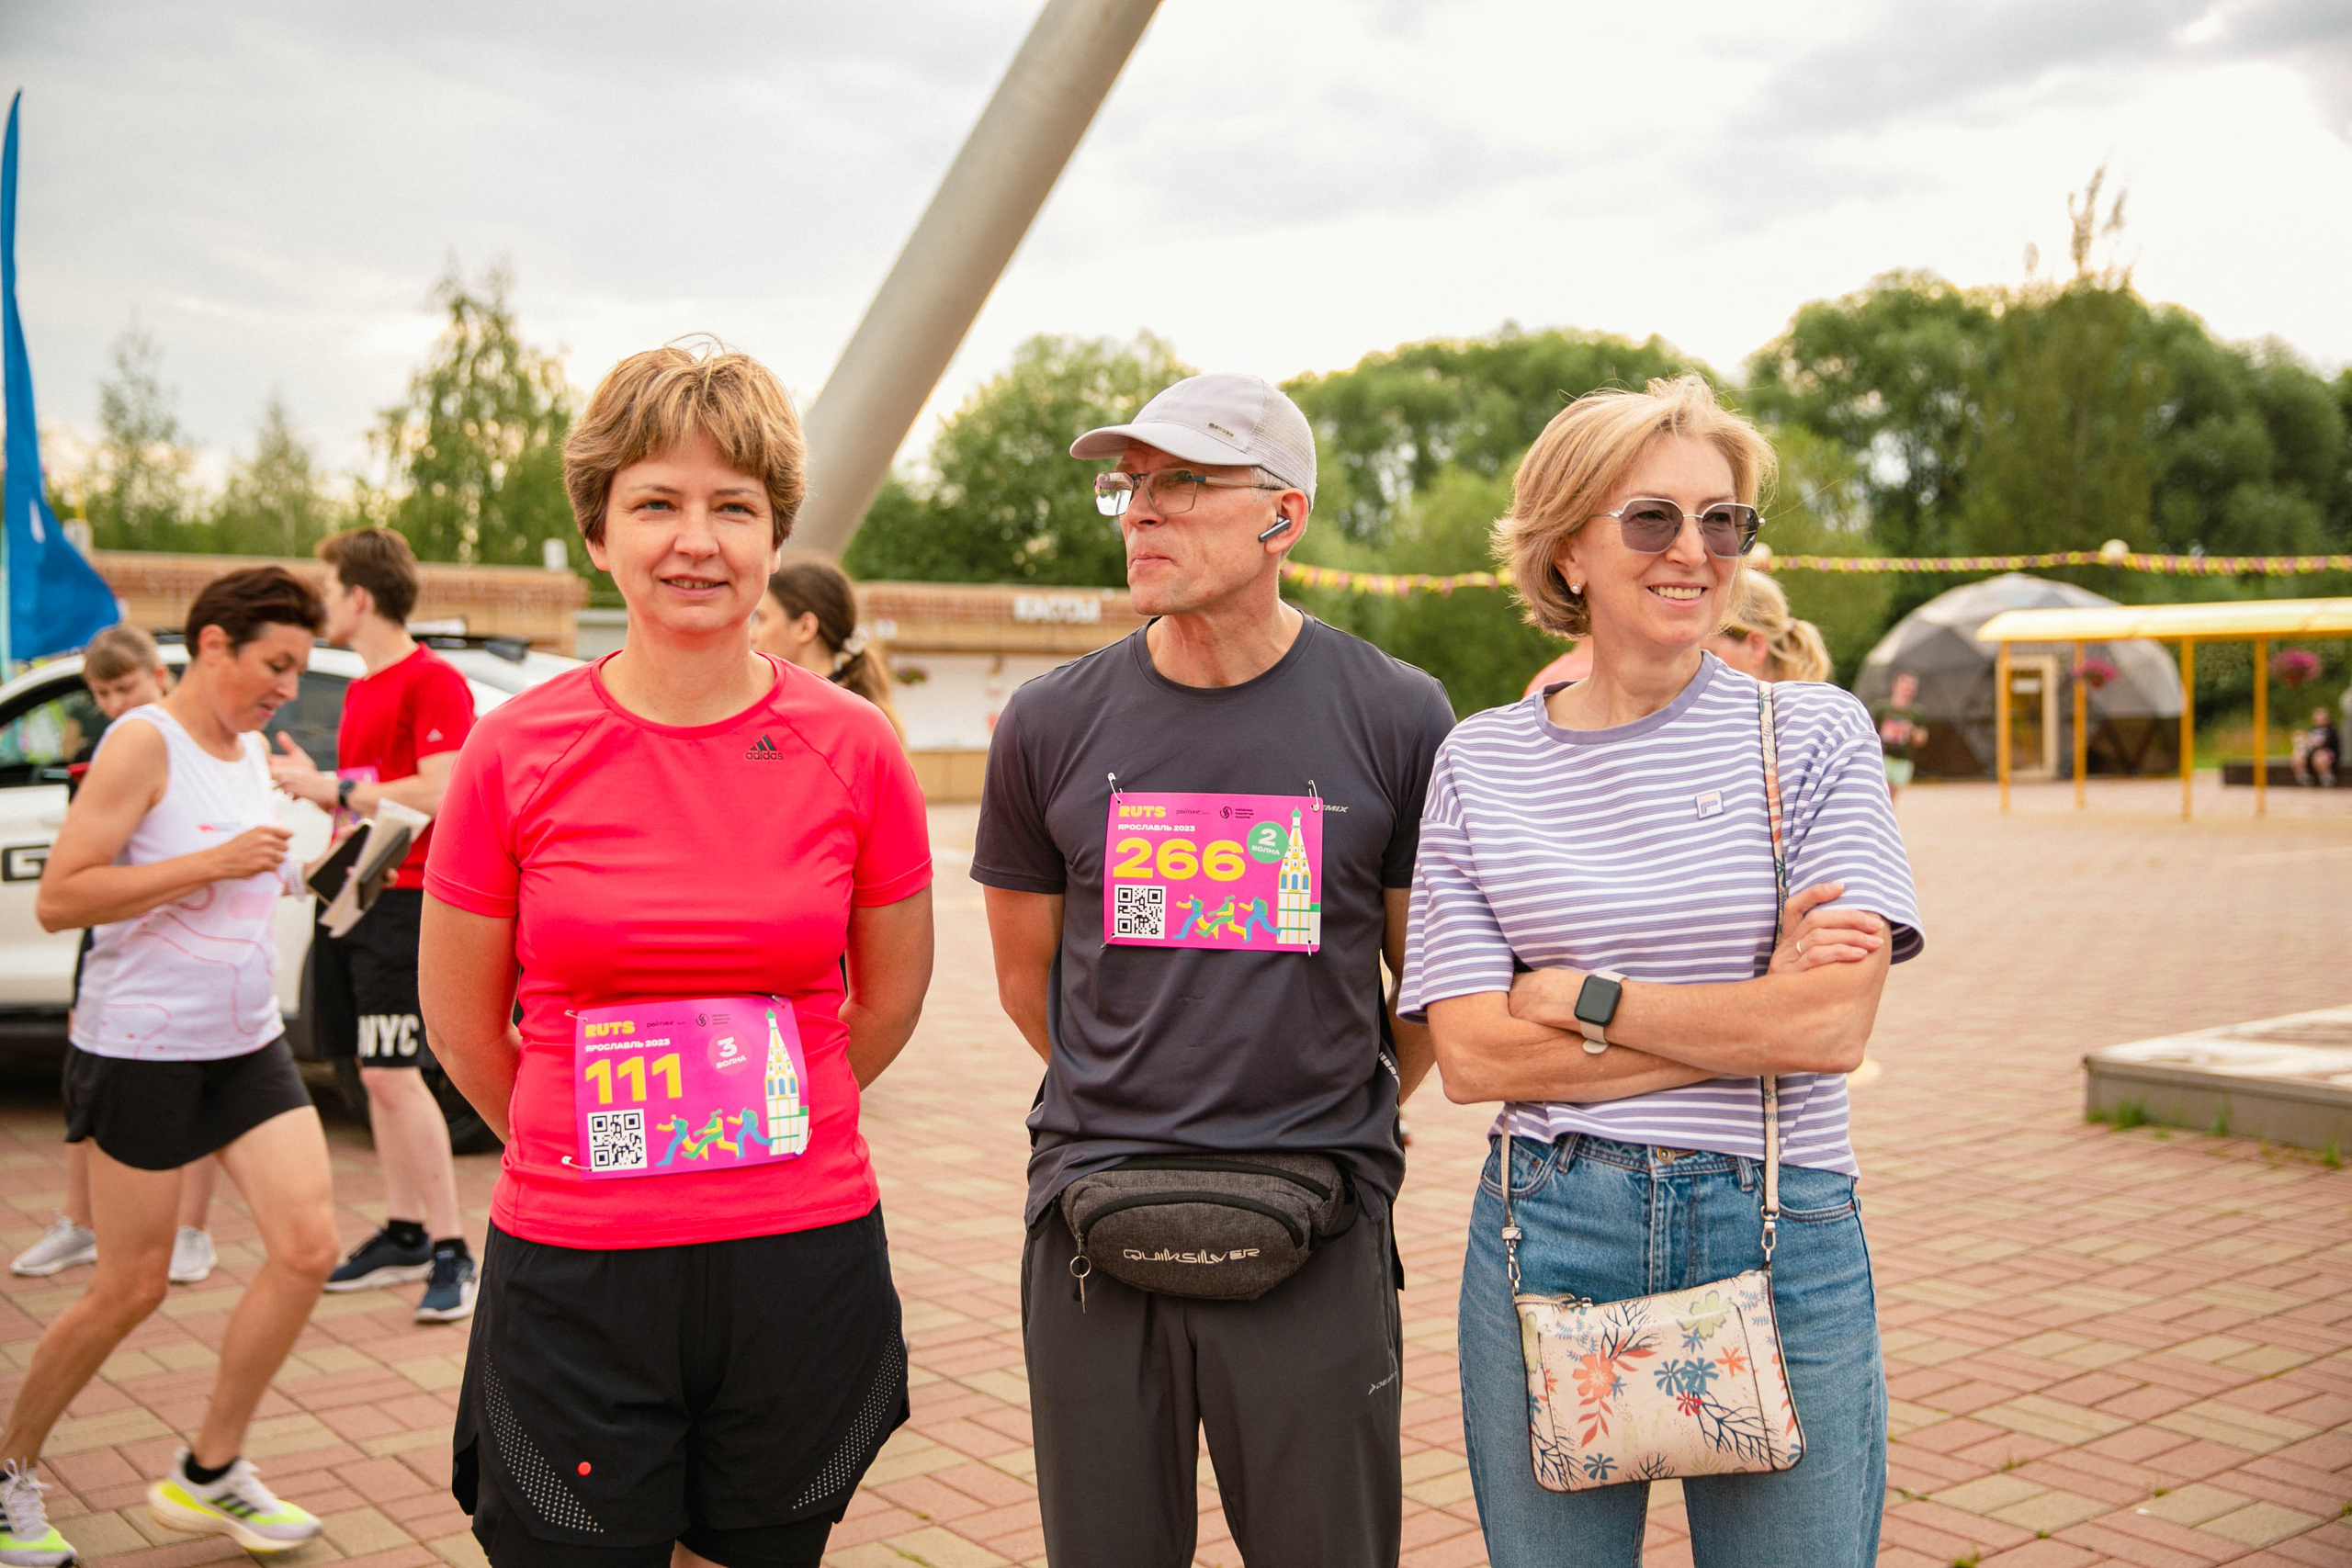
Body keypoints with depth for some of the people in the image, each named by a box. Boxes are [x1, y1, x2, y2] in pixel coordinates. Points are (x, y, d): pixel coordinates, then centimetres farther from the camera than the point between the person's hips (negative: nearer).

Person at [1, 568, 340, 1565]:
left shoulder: (255, 752, 11)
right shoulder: (143, 743, -12)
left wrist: (303, 867, 6)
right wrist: (215, 862, -23)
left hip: (247, 1047, 7)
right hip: (140, 1051, -7)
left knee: (308, 1247, -3)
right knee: (132, 1287, 2)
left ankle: (206, 1474, 13)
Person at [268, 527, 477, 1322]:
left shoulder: (434, 681, -11)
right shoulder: (362, 689, 19)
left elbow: (437, 794, -21)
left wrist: (334, 788, -15)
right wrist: (311, 780, 12)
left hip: (407, 899, -9)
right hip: (358, 898, 9)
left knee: (393, 1074, -12)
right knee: (380, 1074, 12)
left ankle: (452, 1253, -6)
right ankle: (404, 1234, 21)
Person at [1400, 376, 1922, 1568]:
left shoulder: (1813, 733, 0)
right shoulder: (1479, 762, 2)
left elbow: (1834, 1026, -10)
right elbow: (1470, 1057, -6)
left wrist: (1577, 996, -10)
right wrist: (1754, 1016, -11)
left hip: (1780, 1238, 0)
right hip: (1547, 1236, 1)